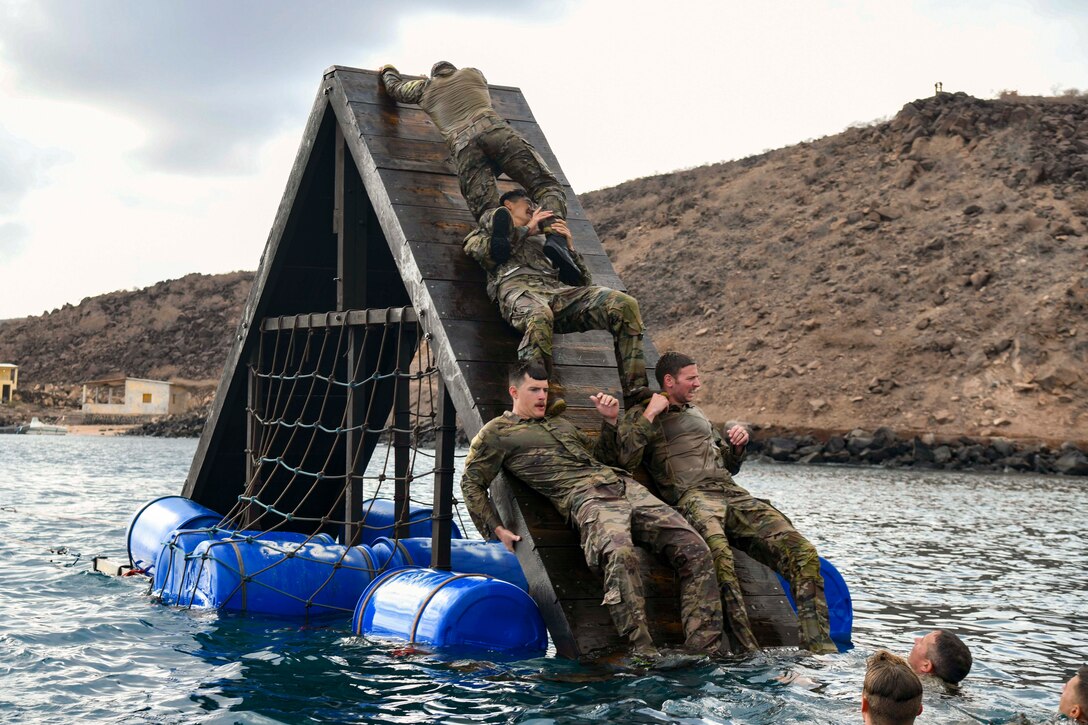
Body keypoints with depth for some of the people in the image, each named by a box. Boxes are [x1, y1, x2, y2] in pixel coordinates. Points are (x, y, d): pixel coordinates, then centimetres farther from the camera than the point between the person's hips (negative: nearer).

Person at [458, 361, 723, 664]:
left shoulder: (561, 423, 32)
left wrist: (611, 420, 25)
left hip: (624, 486, 8)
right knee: (620, 554, -41)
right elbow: (472, 483, 10)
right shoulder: (497, 432, 13)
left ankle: (705, 650, -13)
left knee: (695, 550, -10)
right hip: (584, 497, -7)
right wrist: (496, 532, 0)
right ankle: (644, 654, -40)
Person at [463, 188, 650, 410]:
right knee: (539, 316, -45)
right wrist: (527, 230, 12)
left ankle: (634, 392, -28)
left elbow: (584, 281, 30)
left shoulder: (543, 240, 41)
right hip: (517, 285, -4)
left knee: (625, 304, -22)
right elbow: (481, 250, 4)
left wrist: (568, 247, 16)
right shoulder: (488, 228, 34)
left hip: (558, 289, 4)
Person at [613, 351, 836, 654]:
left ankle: (819, 647, -18)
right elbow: (625, 460, -6)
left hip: (732, 493, 7)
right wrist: (649, 414, -4)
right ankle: (748, 651, -42)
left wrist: (738, 446, 17)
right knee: (719, 553, -41)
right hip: (691, 496, -6)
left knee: (803, 553, -16)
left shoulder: (696, 414, 33)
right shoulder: (641, 415, 13)